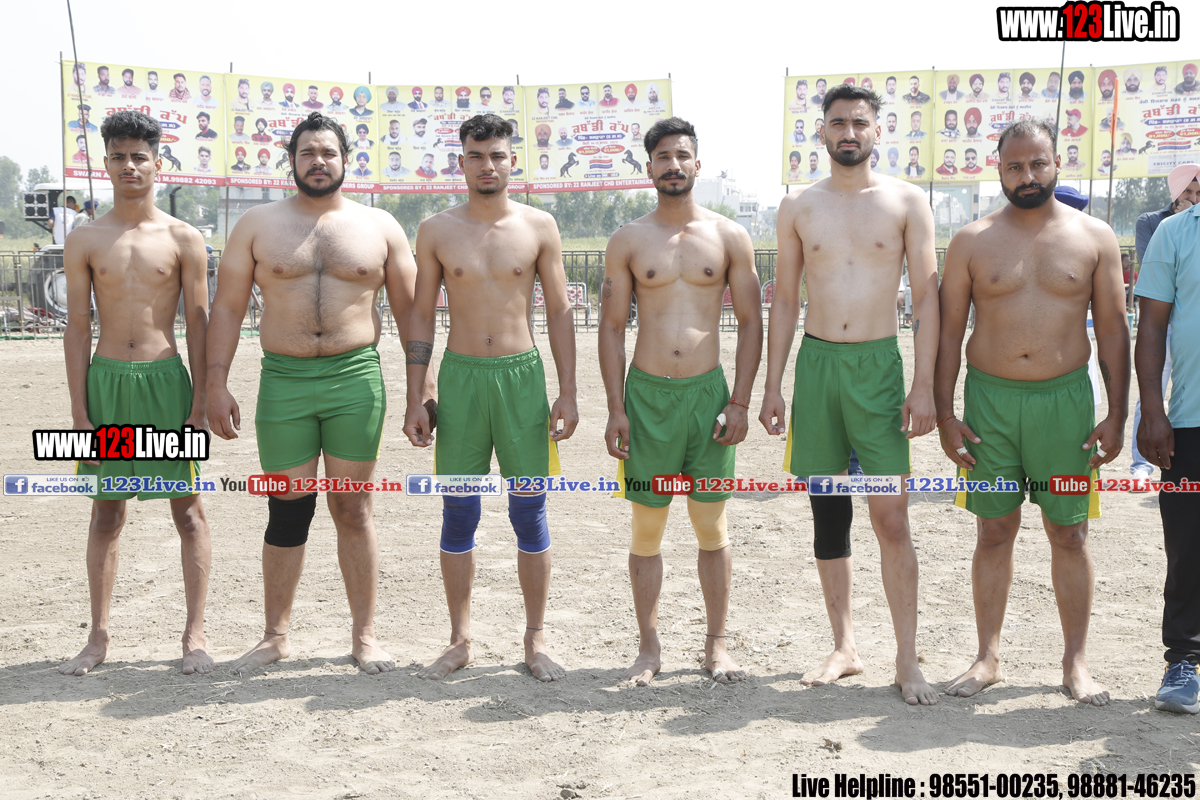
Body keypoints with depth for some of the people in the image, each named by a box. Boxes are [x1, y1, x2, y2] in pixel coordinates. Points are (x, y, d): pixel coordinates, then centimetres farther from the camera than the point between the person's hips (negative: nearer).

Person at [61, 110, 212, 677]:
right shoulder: (85, 241, 5)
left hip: (166, 379, -1)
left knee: (187, 509, 2)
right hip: (106, 379, 2)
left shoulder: (183, 239, 1)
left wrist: (201, 402, -5)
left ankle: (195, 633, 11)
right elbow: (78, 327, 4)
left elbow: (198, 325, 1)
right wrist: (78, 408, -2)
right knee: (106, 512, 9)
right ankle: (99, 635, 17)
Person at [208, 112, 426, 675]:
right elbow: (228, 307, 7)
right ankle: (276, 635, 20)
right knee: (287, 512, 5)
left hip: (356, 379, 0)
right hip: (283, 381, 0)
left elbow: (408, 310, 10)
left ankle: (364, 635, 16)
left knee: (353, 511, 5)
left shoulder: (379, 227, 8)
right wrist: (216, 384, 0)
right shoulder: (257, 225, 8)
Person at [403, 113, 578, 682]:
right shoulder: (437, 231, 4)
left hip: (522, 375, 0)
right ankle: (459, 640, 17)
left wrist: (568, 393, -2)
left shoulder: (539, 227, 2)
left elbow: (559, 314, 5)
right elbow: (421, 316, 6)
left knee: (530, 513, 4)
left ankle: (535, 639, 16)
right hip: (460, 377, 1)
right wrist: (414, 399, 1)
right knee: (458, 516, 5)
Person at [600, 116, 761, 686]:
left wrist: (740, 402, -4)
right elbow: (612, 327, 5)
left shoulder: (729, 237, 5)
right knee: (646, 528, 5)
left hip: (708, 392, 0)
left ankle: (716, 645, 17)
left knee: (711, 526, 6)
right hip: (647, 395, 0)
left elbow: (751, 322, 5)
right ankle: (649, 647, 16)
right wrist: (615, 410, -3)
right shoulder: (628, 241, 5)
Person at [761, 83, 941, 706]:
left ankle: (907, 659, 4)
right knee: (828, 514, 8)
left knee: (891, 519, -6)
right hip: (815, 363, 3)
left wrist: (924, 385, -8)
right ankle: (844, 647, 20)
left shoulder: (906, 202, 2)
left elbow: (926, 297, 0)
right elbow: (784, 300, 11)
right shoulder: (798, 208, 8)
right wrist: (772, 386, 5)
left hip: (878, 364, -2)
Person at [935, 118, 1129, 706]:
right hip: (989, 398, 0)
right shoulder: (971, 242, 3)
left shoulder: (1094, 237, 4)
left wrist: (1117, 413, -1)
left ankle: (1076, 660, 17)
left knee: (1069, 532, 6)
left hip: (1066, 398, 0)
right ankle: (988, 657, 17)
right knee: (995, 531, 6)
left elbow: (1113, 329, 5)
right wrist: (945, 413, -1)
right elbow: (948, 331, 5)